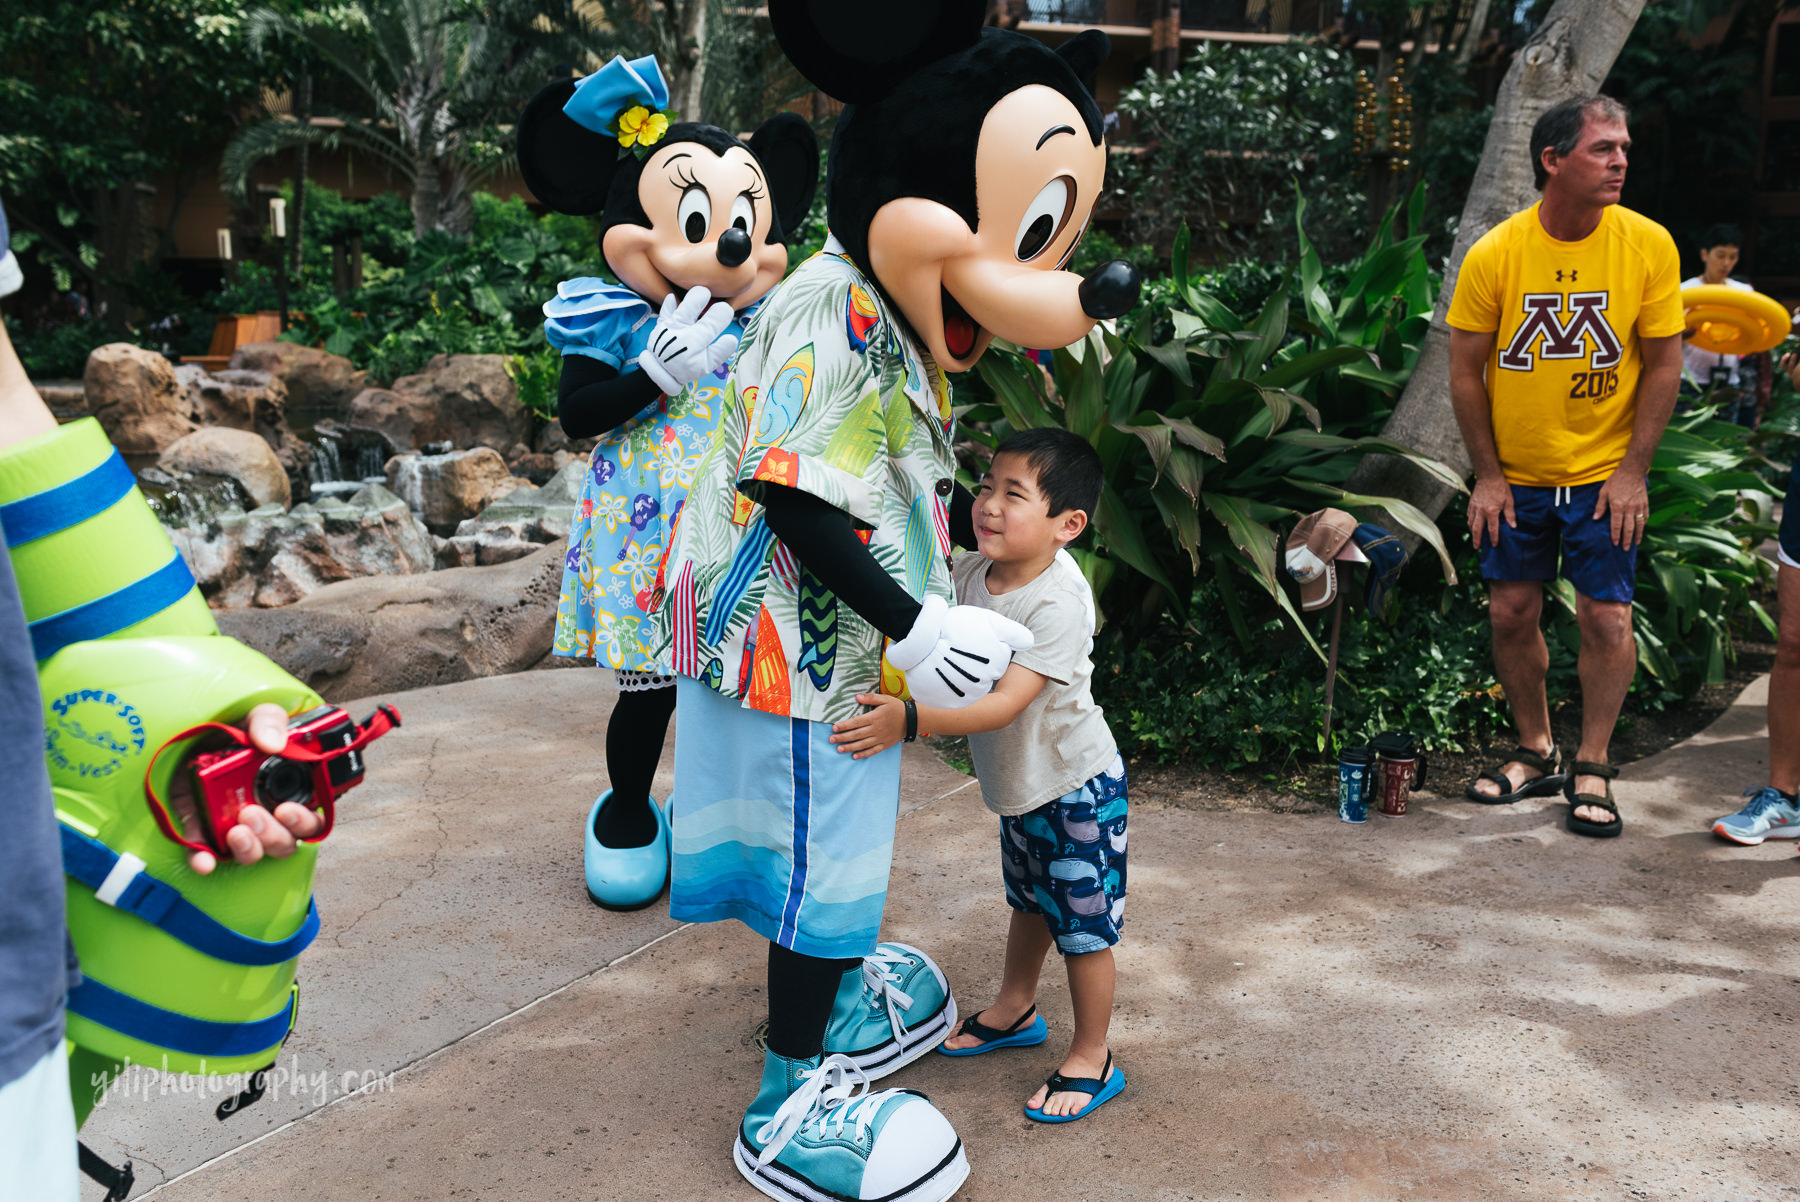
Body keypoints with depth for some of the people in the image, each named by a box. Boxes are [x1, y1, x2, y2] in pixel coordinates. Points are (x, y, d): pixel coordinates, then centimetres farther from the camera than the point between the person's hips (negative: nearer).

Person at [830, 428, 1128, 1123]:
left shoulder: (1060, 602, -32)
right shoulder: (971, 572, -9)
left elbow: (1007, 702, -40)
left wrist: (910, 721, -50)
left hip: (1076, 786, -7)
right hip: (1019, 781, 7)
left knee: (1083, 926, 6)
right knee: (1028, 903, 26)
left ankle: (1092, 1059, 24)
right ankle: (1015, 1011, 46)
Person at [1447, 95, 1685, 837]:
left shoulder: (1648, 245, -9)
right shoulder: (1494, 254, -11)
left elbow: (1663, 364, -3)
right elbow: (1465, 371, -4)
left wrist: (1632, 471, -8)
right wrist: (1487, 476, -5)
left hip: (1605, 472, 0)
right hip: (1515, 476, 1)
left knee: (1606, 617, -1)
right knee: (1512, 614, 6)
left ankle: (1592, 770, 16)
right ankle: (1535, 753, 26)